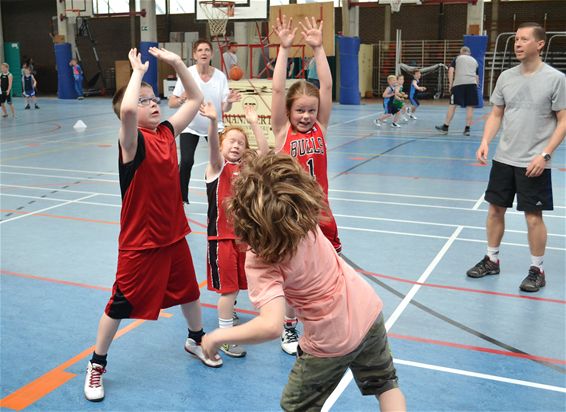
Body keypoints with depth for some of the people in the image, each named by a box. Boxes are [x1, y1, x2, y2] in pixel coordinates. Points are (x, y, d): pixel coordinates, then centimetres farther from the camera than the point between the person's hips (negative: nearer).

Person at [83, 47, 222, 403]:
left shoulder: (167, 132, 1)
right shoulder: (133, 141, -19)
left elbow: (196, 99, 8)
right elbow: (126, 110, -42)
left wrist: (176, 62, -1)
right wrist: (138, 72, -27)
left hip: (174, 234, 7)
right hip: (140, 241, -6)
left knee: (188, 291, 23)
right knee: (121, 304, 7)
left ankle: (197, 340, 48)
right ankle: (97, 365, 26)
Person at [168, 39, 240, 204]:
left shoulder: (220, 76, -11)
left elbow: (224, 108, -9)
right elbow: (171, 103, -14)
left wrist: (229, 102, -31)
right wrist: (181, 100, -35)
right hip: (191, 126, -1)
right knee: (186, 161, -14)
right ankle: (181, 198, 7)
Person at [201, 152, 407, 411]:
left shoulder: (260, 263, -31)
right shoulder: (304, 215, -18)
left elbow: (270, 326, -43)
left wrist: (216, 337, -31)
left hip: (332, 341, -4)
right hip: (369, 310, 5)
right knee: (384, 382, 30)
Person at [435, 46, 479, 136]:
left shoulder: (457, 58, 15)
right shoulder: (474, 61, 24)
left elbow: (451, 70, 1)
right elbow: (477, 76, 23)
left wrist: (450, 84, 2)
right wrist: (476, 85, 32)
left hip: (459, 83, -2)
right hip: (472, 83, 2)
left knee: (452, 105, 2)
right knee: (470, 106, 4)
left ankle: (445, 127, 5)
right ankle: (467, 129, 3)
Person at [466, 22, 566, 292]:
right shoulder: (506, 77, 4)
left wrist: (544, 155, -17)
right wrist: (485, 142, -5)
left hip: (534, 163, -4)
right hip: (503, 158, 5)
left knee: (533, 216, 2)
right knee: (495, 209, 11)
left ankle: (537, 270, 18)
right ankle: (492, 260, 27)